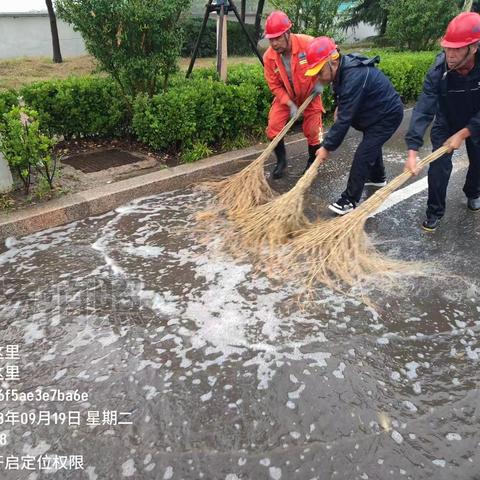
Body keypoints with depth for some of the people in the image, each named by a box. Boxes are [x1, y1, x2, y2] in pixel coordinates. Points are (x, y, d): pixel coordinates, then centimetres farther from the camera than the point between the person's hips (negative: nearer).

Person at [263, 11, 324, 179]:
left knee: (312, 132, 3)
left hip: (310, 94, -2)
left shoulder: (308, 43, -29)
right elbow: (275, 86, -12)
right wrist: (290, 104, -21)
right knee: (273, 128, -8)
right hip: (285, 96, 2)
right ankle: (281, 161, 16)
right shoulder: (268, 57, -22)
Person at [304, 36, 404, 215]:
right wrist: (339, 106, -1)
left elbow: (344, 119, -34)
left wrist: (327, 147, -28)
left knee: (362, 155, -13)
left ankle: (350, 201, -4)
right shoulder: (343, 68, -8)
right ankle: (378, 177, 52)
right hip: (376, 111, 10)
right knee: (371, 144, 27)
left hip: (388, 115, -10)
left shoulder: (354, 78, -37)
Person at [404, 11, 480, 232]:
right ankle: (434, 212, 6)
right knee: (439, 165, -11)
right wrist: (412, 151, -43)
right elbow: (423, 110, -36)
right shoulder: (438, 72, -32)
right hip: (446, 123, -1)